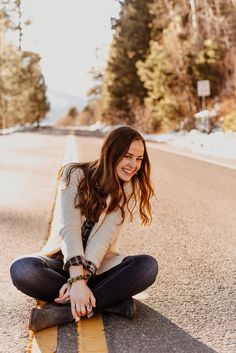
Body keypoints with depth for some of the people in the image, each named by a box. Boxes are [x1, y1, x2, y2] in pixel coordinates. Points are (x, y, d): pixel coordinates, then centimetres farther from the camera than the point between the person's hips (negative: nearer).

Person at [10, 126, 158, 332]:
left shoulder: (131, 189, -4)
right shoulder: (75, 175, -10)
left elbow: (105, 237, -16)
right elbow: (69, 228, -21)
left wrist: (81, 278, -30)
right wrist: (77, 279, -33)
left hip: (100, 265, 1)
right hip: (63, 259, -1)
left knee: (148, 266, -29)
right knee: (21, 269, -33)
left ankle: (63, 311, -30)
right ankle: (112, 301, -28)